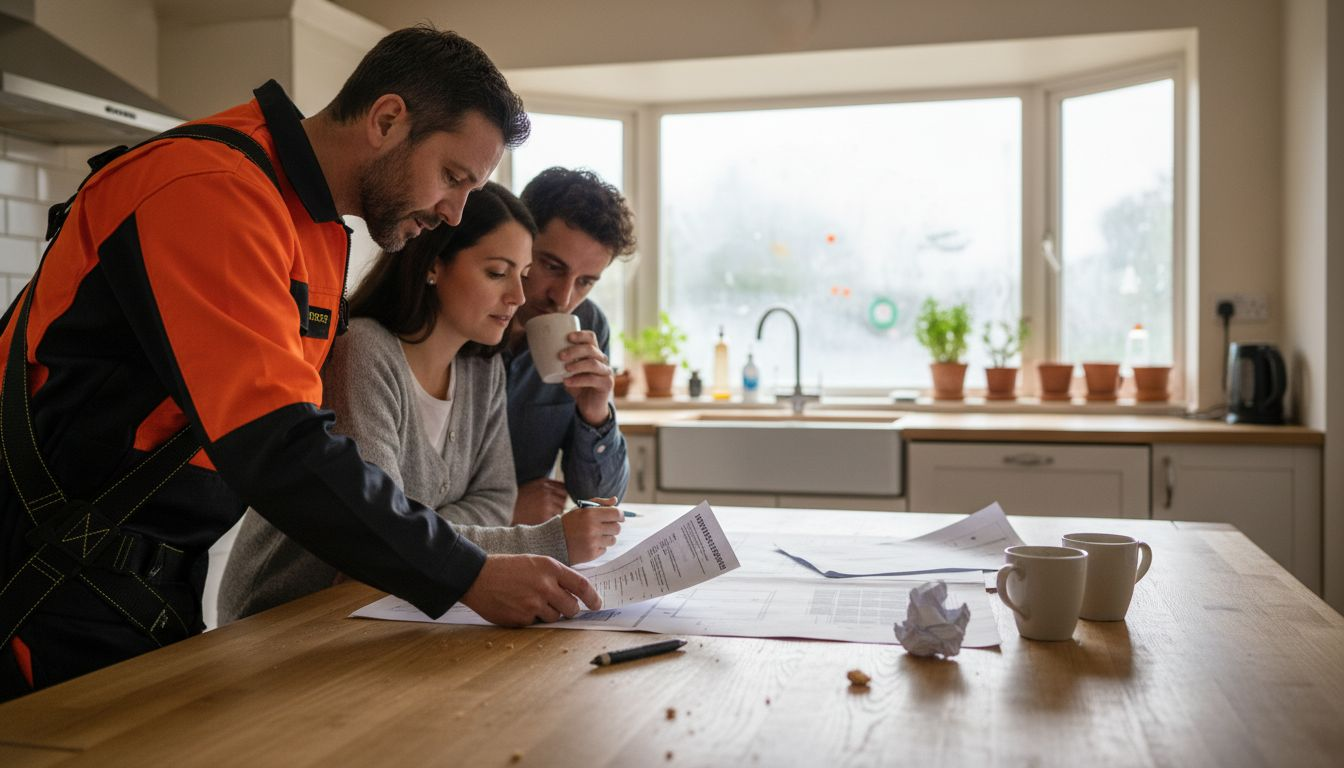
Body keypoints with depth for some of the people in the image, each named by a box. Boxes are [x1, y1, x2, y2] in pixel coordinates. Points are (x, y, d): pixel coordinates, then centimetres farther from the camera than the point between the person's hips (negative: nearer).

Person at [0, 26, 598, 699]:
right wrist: (469, 576, -25)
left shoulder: (324, 236, 8)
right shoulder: (212, 188, -23)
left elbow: (293, 435, 9)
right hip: (56, 586, -9)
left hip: (165, 580, 9)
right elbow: (275, 447, -31)